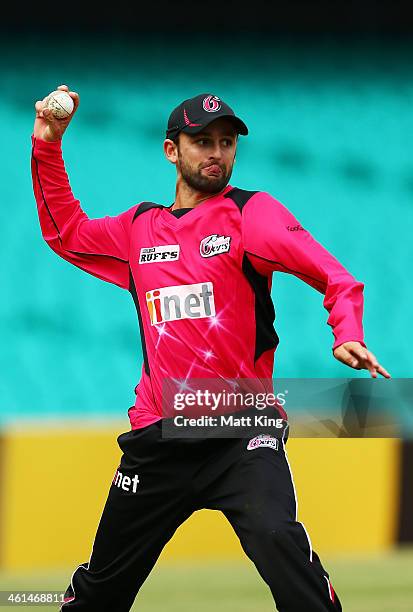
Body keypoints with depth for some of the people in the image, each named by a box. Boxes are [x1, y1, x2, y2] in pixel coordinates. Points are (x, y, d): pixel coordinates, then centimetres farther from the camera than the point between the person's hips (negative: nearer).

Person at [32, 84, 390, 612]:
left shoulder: (252, 213, 0)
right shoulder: (140, 227, 14)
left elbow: (336, 278, -9)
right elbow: (65, 232, 29)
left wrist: (347, 335, -29)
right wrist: (47, 147, 19)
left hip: (243, 429, -4)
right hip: (158, 436, 4)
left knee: (277, 538, -32)